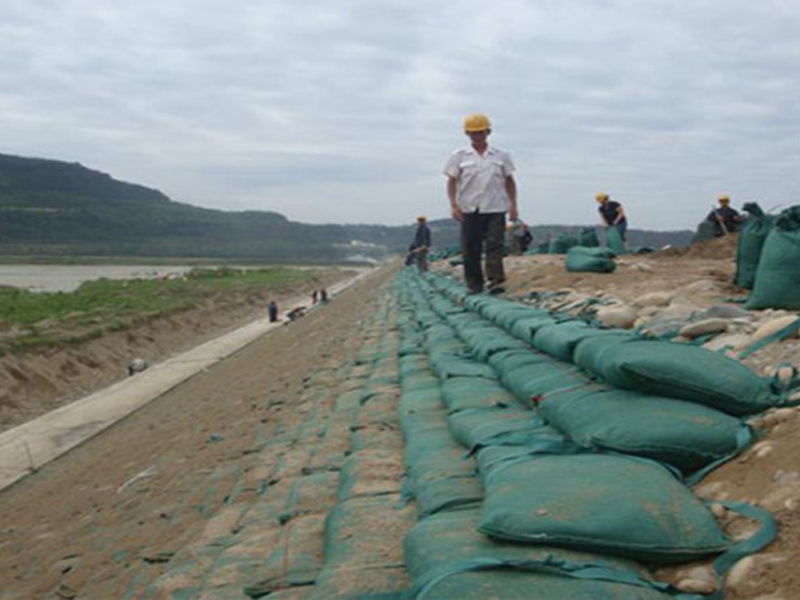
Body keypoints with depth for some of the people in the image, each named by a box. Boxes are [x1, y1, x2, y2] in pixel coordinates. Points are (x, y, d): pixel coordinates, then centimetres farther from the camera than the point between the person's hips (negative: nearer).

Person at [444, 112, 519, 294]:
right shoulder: (459, 157, 7)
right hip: (469, 210, 0)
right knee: (470, 249, 1)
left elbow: (509, 181, 14)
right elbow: (452, 182, 6)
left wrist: (513, 205, 6)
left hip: (495, 208, 0)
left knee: (495, 245, -10)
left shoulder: (501, 156, 10)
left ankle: (495, 281, -14)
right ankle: (474, 283, 10)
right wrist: (453, 205, -6)